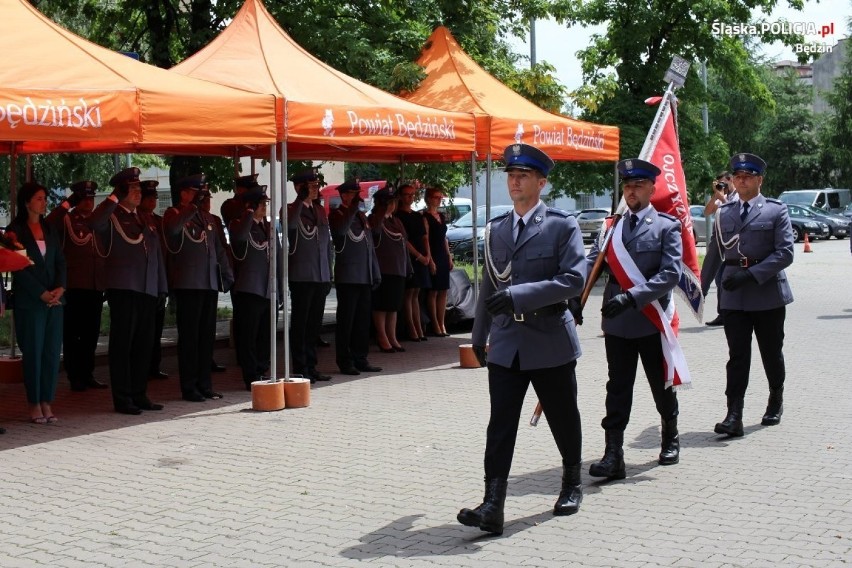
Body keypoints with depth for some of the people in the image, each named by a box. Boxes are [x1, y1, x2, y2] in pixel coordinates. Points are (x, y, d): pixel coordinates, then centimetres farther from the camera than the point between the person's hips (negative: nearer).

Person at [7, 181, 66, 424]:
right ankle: (34, 404, 4)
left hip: (54, 299, 5)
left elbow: (60, 262, 10)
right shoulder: (15, 231, 0)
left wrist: (60, 288, -8)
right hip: (29, 301, -4)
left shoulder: (51, 231, 15)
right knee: (33, 352, -3)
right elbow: (19, 268, -7)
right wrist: (42, 294, -13)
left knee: (52, 351, 1)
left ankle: (47, 403, 6)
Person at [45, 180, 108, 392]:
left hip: (96, 287, 5)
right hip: (73, 287, -5)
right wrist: (66, 204, -22)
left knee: (91, 334, 9)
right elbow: (47, 226, -22)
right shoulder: (66, 220, 0)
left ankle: (87, 374, 19)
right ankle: (75, 377, 8)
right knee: (72, 334, 2)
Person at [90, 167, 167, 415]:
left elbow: (157, 253, 20)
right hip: (123, 289, -6)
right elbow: (95, 223, -25)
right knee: (122, 344, -3)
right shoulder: (112, 217, 0)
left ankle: (139, 395, 17)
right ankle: (122, 399, 1)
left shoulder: (145, 221, 20)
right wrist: (114, 198, -19)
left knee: (144, 345, 9)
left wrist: (161, 288, 14)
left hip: (147, 290, 7)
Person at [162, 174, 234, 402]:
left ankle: (204, 384, 16)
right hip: (188, 284, -6)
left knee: (207, 336, 9)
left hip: (210, 283, 6)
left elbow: (219, 249, 21)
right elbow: (172, 229, -26)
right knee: (189, 336, -3)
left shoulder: (208, 217, 19)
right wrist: (191, 207, -21)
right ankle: (189, 387, 3)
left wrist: (228, 276, 12)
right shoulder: (174, 214, -1)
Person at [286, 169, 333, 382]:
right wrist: (301, 199, -25)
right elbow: (291, 224, -30)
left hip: (321, 276, 6)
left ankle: (311, 366, 19)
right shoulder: (291, 210, -5)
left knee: (315, 324, 11)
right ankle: (300, 369, 4)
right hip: (301, 276, -6)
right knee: (300, 324, -1)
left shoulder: (321, 211, 15)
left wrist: (329, 274, 16)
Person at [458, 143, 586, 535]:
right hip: (506, 345, 3)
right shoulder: (495, 229, 11)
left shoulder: (562, 226, -4)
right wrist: (479, 336, 22)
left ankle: (572, 484, 35)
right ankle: (493, 506, -9)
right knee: (500, 425, -6)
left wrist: (519, 295, -22)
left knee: (563, 419, 12)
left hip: (550, 343, -3)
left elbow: (574, 280, -15)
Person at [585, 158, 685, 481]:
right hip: (617, 324, 2)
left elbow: (670, 274, -13)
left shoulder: (666, 226, -2)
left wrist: (632, 297, -23)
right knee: (617, 390, 1)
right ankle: (613, 456, -1)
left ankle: (671, 440, 36)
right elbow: (592, 263, -1)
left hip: (652, 322, -2)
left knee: (661, 387, 14)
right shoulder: (612, 227, 8)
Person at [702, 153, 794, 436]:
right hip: (734, 297, 2)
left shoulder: (776, 210, 0)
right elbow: (714, 253, 15)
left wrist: (751, 274, -19)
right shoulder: (723, 213, 10)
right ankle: (734, 416, -8)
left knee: (771, 353, 12)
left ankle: (776, 401, 34)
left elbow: (785, 253, -9)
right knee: (737, 356, -4)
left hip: (768, 293, -2)